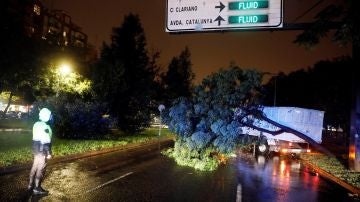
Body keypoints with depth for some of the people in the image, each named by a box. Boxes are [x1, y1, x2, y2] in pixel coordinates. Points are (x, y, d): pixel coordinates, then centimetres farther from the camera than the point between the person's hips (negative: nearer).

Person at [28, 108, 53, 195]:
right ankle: (37, 188, 5)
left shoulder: (36, 124, 8)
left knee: (35, 167, 18)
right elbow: (46, 141, -22)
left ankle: (31, 185, 27)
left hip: (36, 149, 10)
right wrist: (49, 153, -18)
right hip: (42, 150, -9)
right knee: (41, 169, -1)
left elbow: (36, 137, 16)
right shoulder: (45, 127, -21)